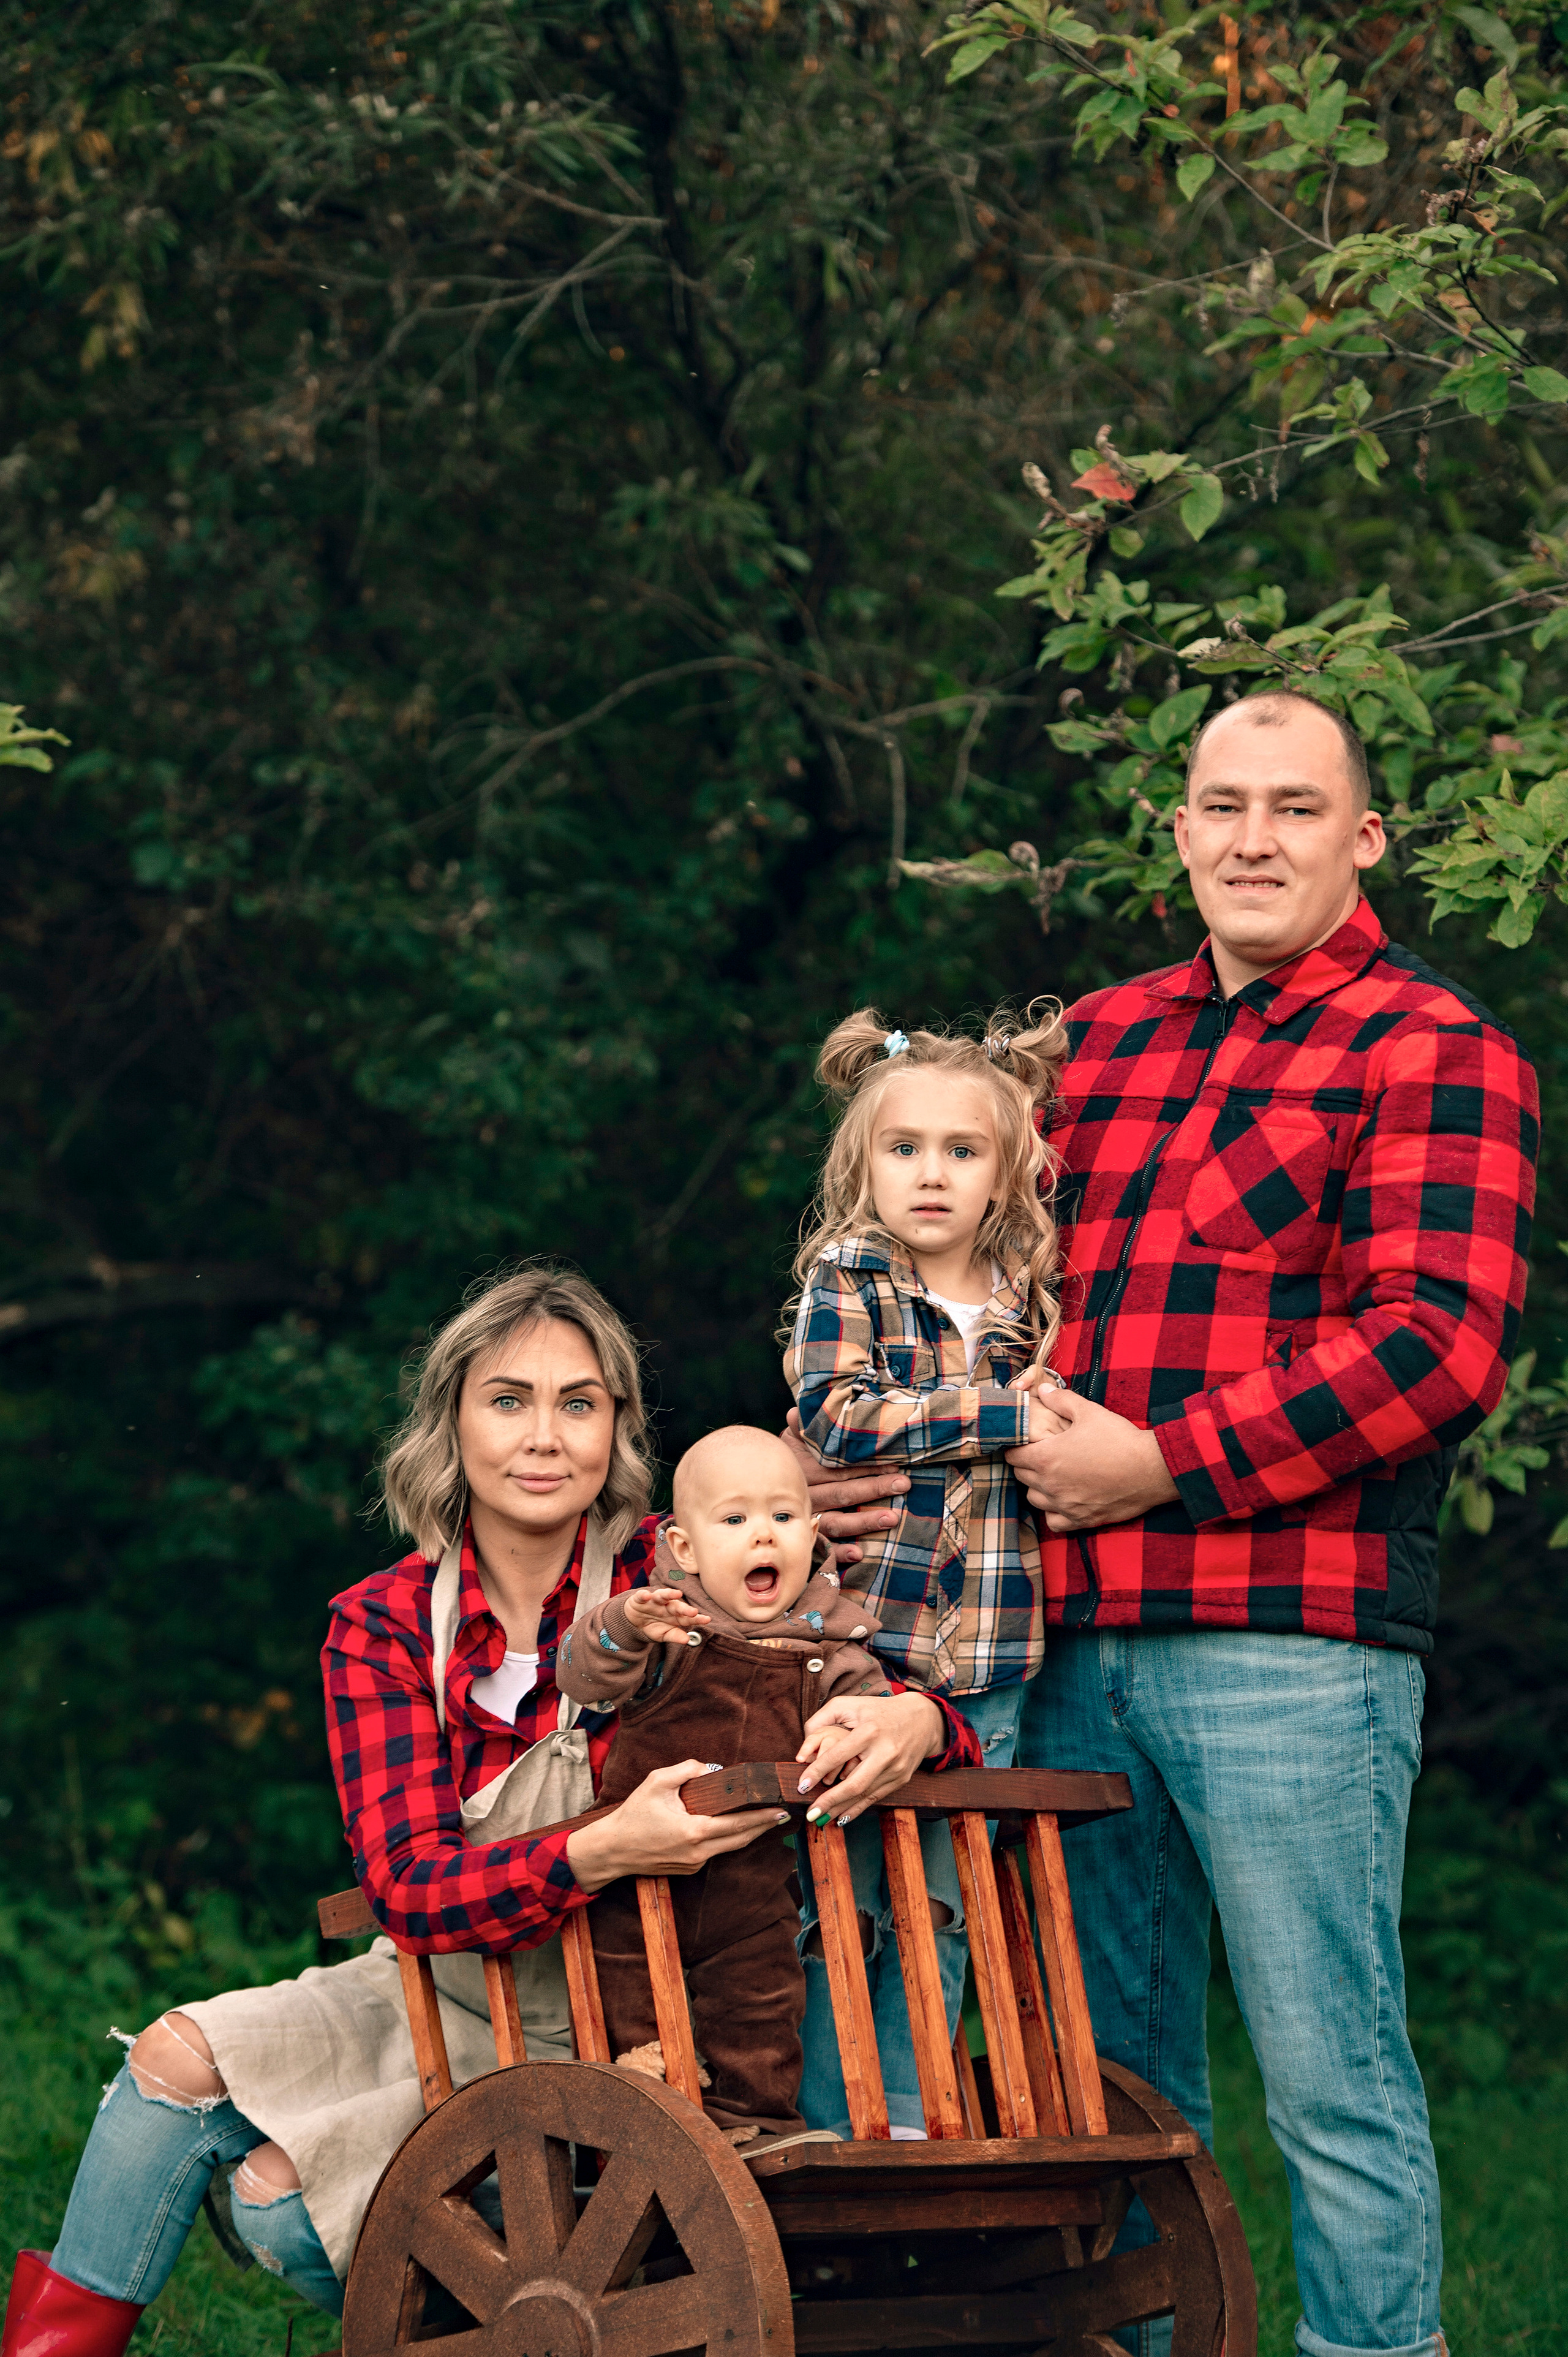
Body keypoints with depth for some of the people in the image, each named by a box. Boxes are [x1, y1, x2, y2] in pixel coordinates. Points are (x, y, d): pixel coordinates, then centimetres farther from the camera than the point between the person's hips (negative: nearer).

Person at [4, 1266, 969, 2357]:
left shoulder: (668, 1575, -12)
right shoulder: (382, 1624, -5)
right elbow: (410, 1887, -18)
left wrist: (912, 1719, -38)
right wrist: (603, 1852, -38)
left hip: (590, 2034, -4)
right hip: (438, 1989, 4)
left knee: (277, 2192, -18)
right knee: (182, 2059, -15)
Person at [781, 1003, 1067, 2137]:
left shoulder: (1033, 1301, 10)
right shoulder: (844, 1280, -1)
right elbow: (837, 1415, -17)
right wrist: (1005, 1415, -16)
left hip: (988, 1655, 4)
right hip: (860, 1632, -4)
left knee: (941, 1911, 8)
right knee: (838, 1906, -2)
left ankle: (909, 2121, 16)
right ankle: (826, 2132, 6)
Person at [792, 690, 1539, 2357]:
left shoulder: (1428, 1049, -2)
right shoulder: (1095, 1043, 19)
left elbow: (1440, 1340, -13)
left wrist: (1168, 1463, -14)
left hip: (1287, 1647, -6)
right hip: (1074, 1639, 7)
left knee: (1330, 2080, -3)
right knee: (1106, 2076, 13)